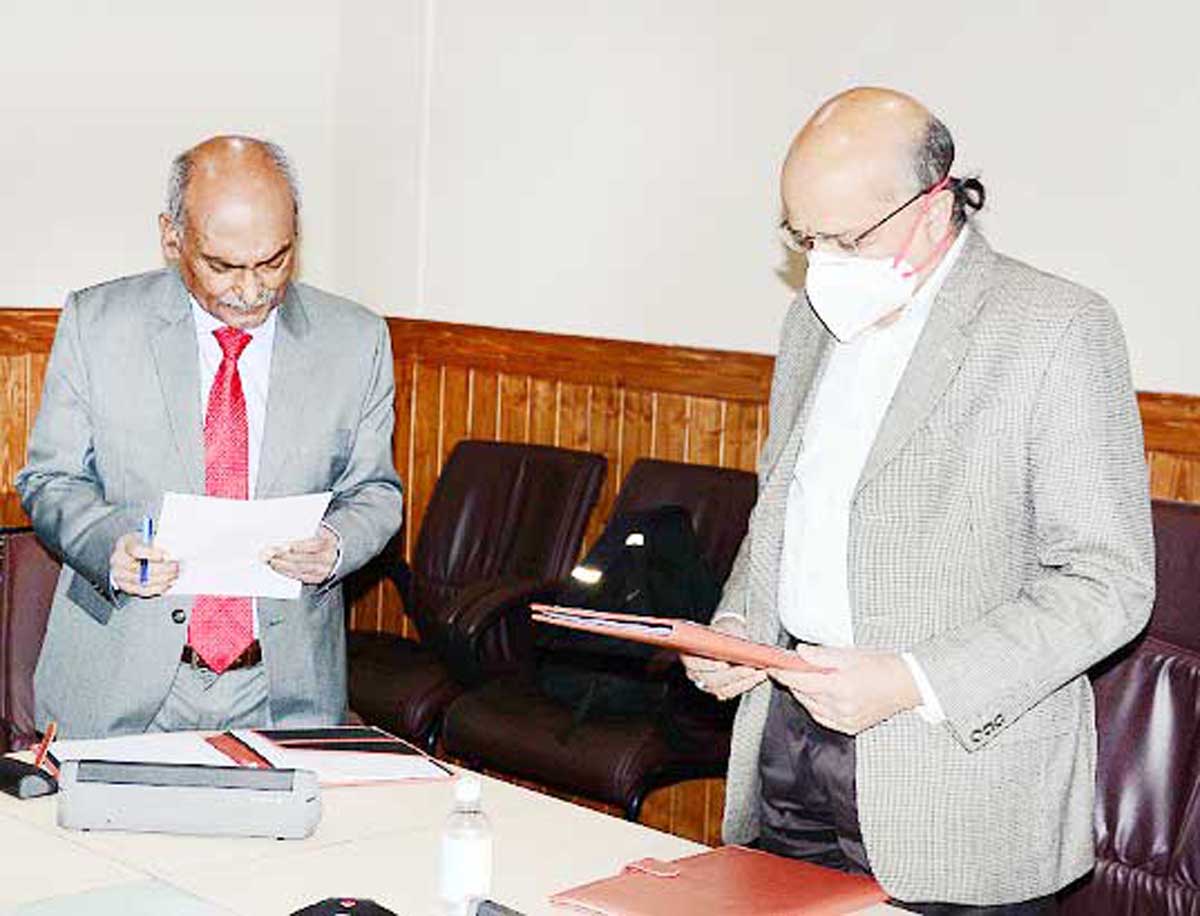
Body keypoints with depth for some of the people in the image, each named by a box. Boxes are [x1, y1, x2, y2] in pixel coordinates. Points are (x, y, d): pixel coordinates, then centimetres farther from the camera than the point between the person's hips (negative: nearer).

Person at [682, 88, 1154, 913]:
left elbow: (1108, 582, -14)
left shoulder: (1059, 329, -12)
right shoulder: (816, 318, 11)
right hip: (784, 745, 6)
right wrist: (738, 624, 3)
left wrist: (915, 683, -22)